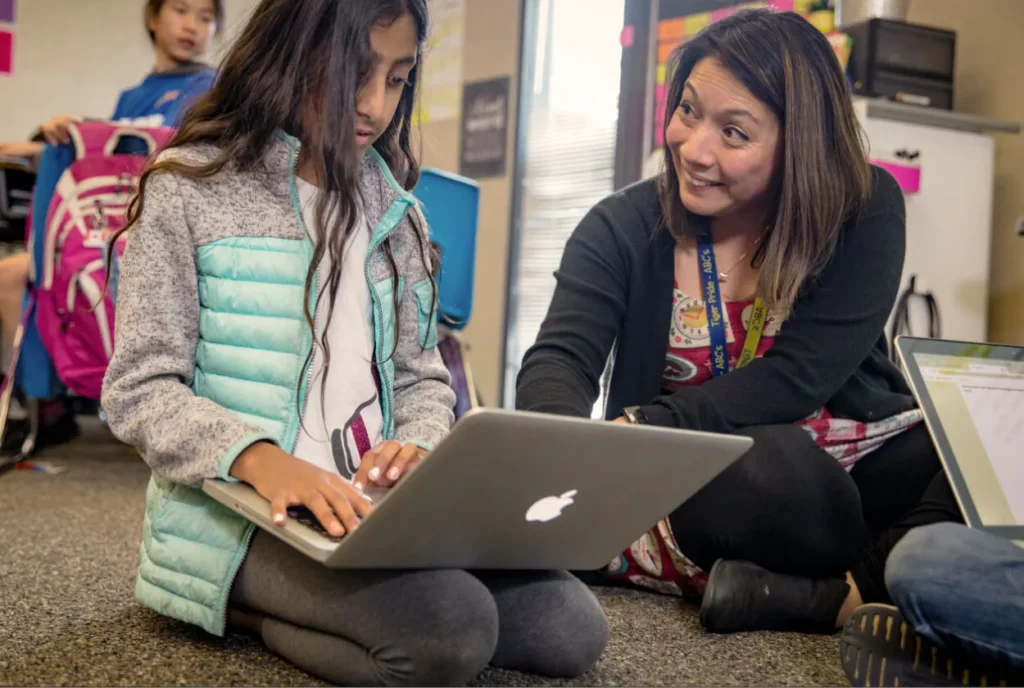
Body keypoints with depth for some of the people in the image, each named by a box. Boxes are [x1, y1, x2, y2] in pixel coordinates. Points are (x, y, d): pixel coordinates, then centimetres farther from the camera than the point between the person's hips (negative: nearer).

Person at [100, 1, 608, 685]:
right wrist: (260, 459, -25)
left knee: (574, 629, -13)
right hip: (239, 510, -6)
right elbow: (141, 390, -7)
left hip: (374, 505, 7)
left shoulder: (393, 212, 14)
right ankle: (246, 606, -4)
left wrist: (417, 448, -10)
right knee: (452, 629, -31)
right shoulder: (192, 189, -2)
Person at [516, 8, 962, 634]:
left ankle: (795, 593, -34)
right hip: (701, 476, -1)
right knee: (768, 467, -37)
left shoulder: (866, 210, -7)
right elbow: (558, 364, -16)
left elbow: (797, 377, -15)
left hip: (859, 461, 1)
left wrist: (636, 431, -25)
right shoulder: (622, 230, -3)